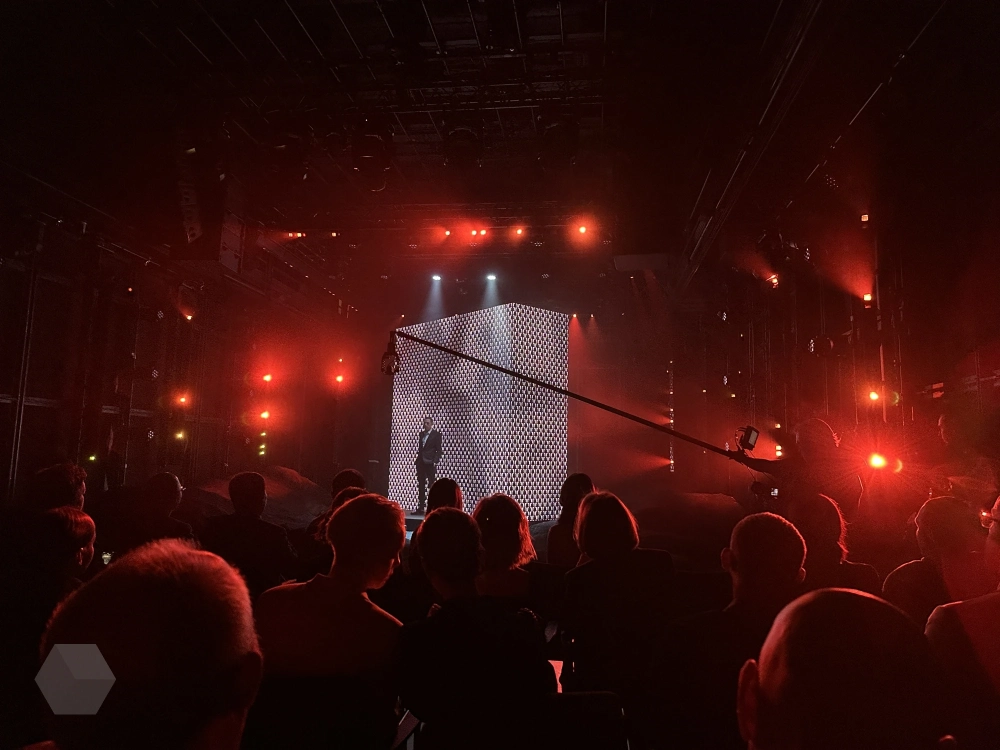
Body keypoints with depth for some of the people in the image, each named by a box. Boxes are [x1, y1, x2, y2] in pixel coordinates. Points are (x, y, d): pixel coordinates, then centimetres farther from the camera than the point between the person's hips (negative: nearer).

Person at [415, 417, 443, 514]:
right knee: (421, 486, 7)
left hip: (430, 463, -6)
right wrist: (417, 460, 8)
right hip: (421, 463, 6)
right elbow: (419, 448, 17)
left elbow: (438, 450, -5)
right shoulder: (421, 434, 14)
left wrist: (435, 461, -16)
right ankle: (420, 507, 11)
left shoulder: (436, 434, -2)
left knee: (431, 486, -4)